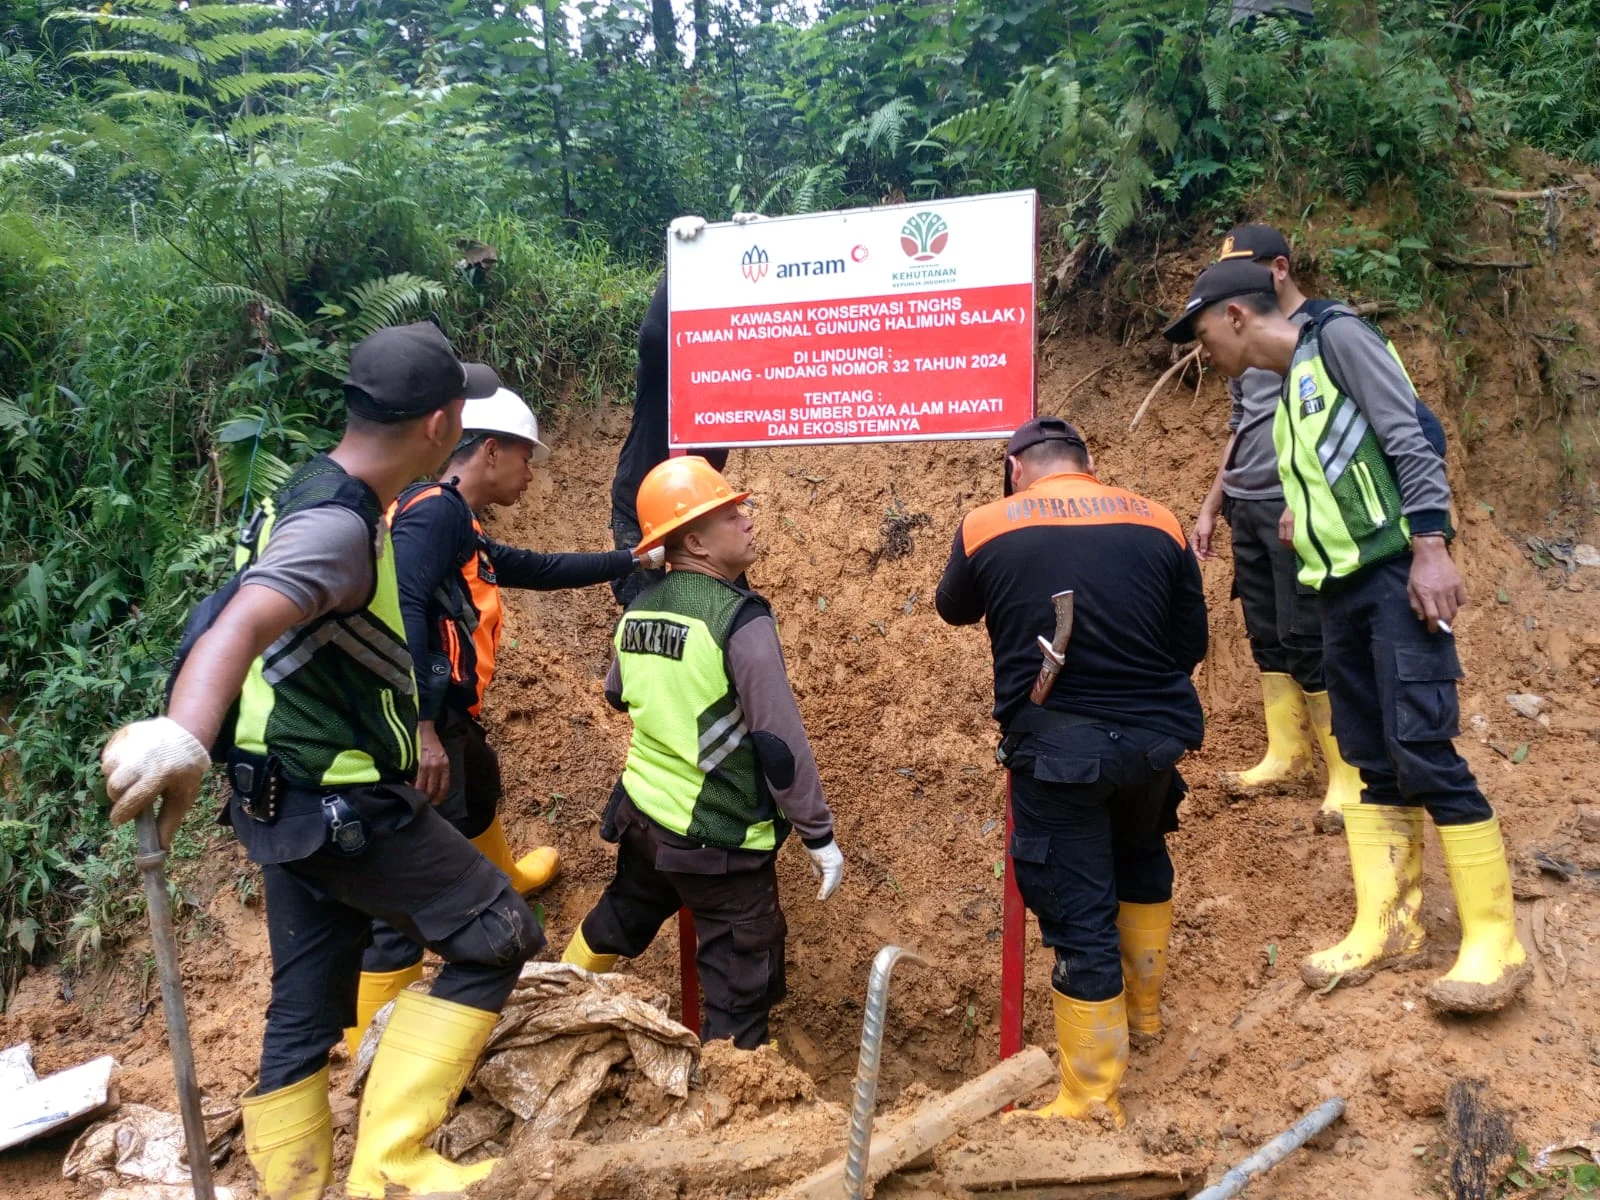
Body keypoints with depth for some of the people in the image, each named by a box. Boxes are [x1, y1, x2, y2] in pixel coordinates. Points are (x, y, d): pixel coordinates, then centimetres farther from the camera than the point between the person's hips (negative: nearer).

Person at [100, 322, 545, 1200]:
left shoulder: (319, 496, 8)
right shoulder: (337, 528, -23)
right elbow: (241, 627, -42)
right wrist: (181, 740, -58)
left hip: (293, 801, 9)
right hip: (344, 808, -9)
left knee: (306, 1012, 16)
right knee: (498, 937, 1)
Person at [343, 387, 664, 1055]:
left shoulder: (459, 529, 16)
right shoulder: (435, 510, -16)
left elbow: (540, 570, 24)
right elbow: (401, 609, -29)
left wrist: (633, 560, 27)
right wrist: (421, 728, -34)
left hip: (444, 717, 11)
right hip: (417, 727, -11)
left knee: (480, 790, 36)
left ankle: (503, 878, 66)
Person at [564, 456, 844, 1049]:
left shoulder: (638, 608, 1)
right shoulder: (740, 619, -21)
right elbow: (780, 740, -22)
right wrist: (819, 834, -13)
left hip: (642, 813, 8)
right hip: (720, 837, -8)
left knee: (616, 924, 32)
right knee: (741, 989, 6)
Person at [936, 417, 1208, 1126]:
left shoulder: (986, 527, -2)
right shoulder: (1158, 523, 3)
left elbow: (954, 610, 16)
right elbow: (1191, 643, 8)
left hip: (1055, 747, -3)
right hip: (1155, 735, 4)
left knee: (1080, 919, 5)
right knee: (1141, 853, 31)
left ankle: (1090, 1103, 16)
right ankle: (1143, 1007, 48)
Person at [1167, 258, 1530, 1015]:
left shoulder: (1337, 338, -4)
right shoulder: (1285, 392, 20)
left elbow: (1410, 440, -13)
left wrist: (1430, 547, -19)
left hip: (1395, 574, -8)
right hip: (1339, 588, 9)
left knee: (1422, 749, -12)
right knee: (1372, 761, 8)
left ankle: (1494, 942, -4)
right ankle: (1386, 926, 14)